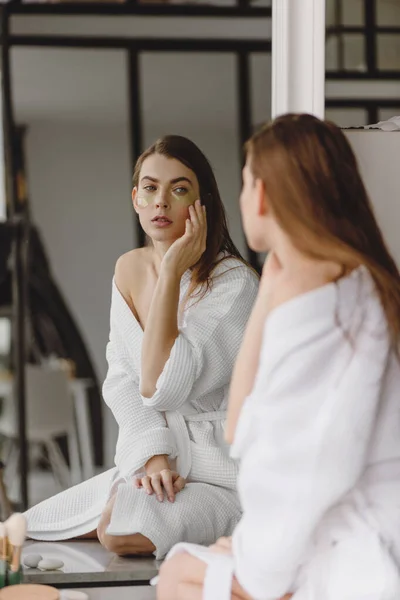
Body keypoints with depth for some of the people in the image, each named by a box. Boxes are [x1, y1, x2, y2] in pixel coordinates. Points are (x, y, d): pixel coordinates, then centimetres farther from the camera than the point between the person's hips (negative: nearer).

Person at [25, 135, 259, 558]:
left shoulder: (233, 282, -18)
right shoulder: (129, 269, 4)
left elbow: (160, 388, -26)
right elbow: (120, 378, 2)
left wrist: (172, 273, -24)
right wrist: (152, 456, -15)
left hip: (221, 478, -6)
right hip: (148, 463, 6)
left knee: (119, 534, -30)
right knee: (23, 535, -3)